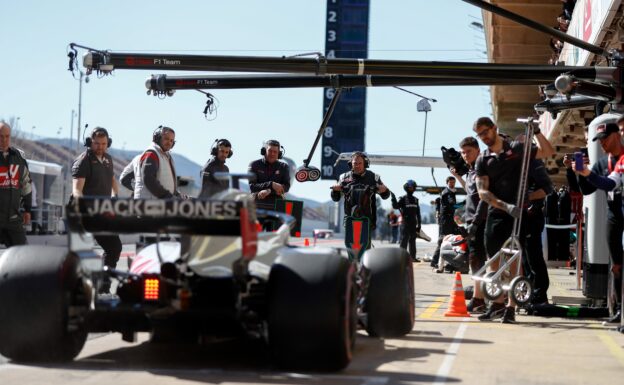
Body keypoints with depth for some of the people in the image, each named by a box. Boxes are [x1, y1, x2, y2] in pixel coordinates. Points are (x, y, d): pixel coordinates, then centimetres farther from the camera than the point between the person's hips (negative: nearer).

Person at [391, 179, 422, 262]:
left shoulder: (415, 199, 15)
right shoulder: (403, 199, -1)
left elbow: (418, 212, 18)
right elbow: (396, 206, -16)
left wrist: (419, 224, 16)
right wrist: (393, 198, -30)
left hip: (413, 223, 6)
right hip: (406, 223, -6)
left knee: (413, 240, 9)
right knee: (404, 240, -8)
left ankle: (413, 256, 13)